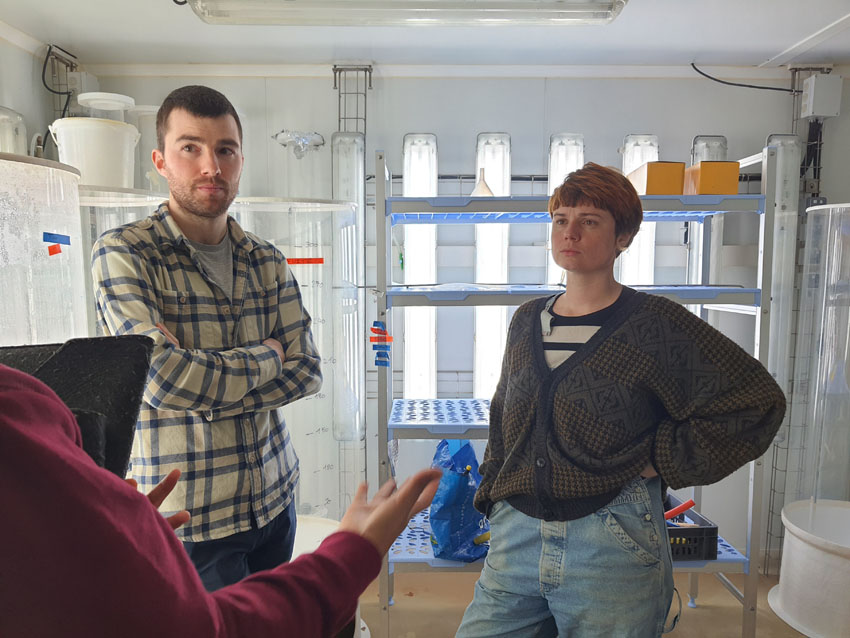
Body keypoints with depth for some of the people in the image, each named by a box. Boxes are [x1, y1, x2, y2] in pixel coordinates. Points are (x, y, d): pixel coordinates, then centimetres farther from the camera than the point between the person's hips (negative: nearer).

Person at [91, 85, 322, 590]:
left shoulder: (267, 261, 4)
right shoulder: (124, 254, -11)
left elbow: (307, 371, -2)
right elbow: (161, 378, -24)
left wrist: (205, 394, -15)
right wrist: (264, 358, -10)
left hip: (275, 497, 6)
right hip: (185, 519, -5)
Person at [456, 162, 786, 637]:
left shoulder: (657, 324, -6)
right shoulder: (527, 322, 9)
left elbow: (757, 402, -5)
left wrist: (663, 461, -6)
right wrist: (495, 493, 13)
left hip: (615, 546, -4)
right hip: (517, 534, 5)